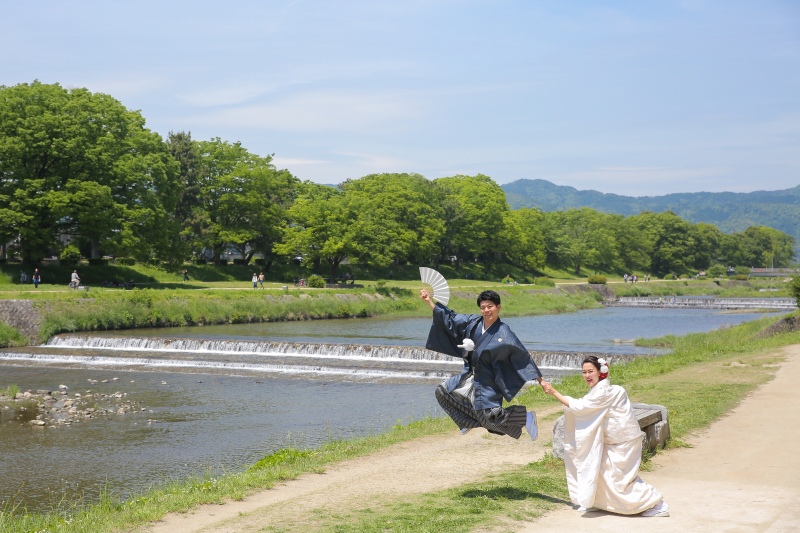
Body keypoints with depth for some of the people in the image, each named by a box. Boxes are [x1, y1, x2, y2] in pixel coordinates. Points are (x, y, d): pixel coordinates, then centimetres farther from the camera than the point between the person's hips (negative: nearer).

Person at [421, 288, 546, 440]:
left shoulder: (503, 333, -19)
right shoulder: (474, 322, -2)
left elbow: (522, 355, -19)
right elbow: (449, 318, 8)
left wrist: (539, 379, -23)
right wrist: (429, 301, 4)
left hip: (488, 381, -7)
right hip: (471, 375, 7)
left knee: (490, 418, -15)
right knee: (443, 391, 13)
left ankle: (526, 417, 5)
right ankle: (470, 421, 28)